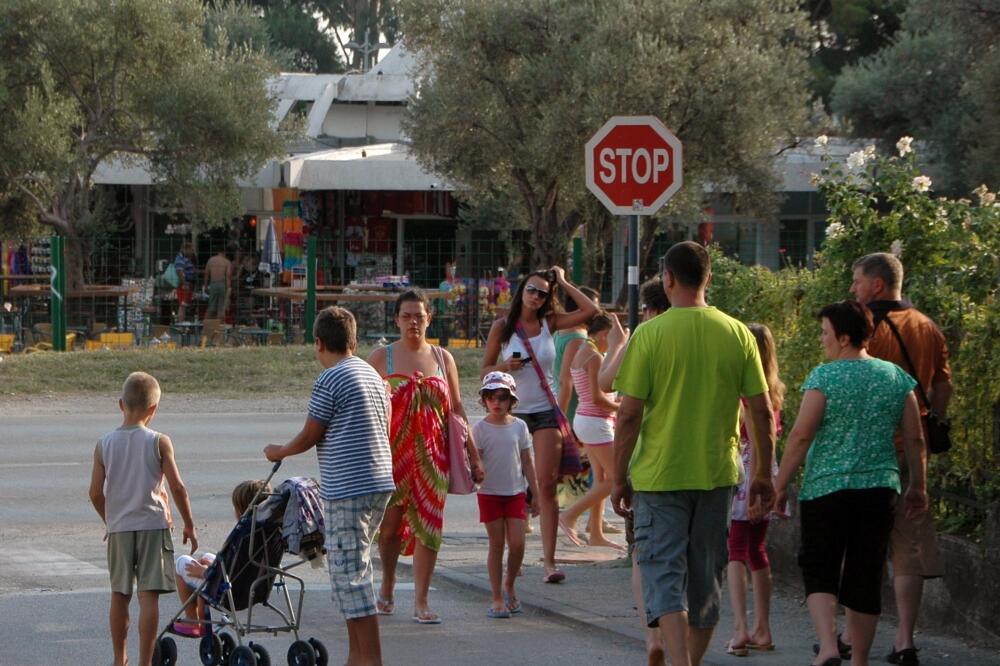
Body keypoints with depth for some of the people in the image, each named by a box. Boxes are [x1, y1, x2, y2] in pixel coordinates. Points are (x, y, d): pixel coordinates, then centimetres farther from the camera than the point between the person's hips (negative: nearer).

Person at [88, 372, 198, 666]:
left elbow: (95, 493, 0)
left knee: (119, 595, 14)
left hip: (119, 528, 3)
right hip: (152, 525, -3)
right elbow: (177, 487, -8)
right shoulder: (159, 442, -7)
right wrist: (189, 525, 4)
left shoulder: (105, 444, 0)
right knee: (149, 595, -3)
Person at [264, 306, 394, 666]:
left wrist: (279, 452, 12)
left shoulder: (330, 380, -10)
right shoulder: (373, 375, 15)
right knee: (354, 570, 16)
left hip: (347, 489, -9)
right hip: (379, 484, 9)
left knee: (350, 574, -6)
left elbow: (309, 436, -6)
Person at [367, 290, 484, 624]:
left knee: (428, 525, -3)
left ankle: (421, 602, 1)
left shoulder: (442, 358, 10)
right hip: (393, 452, -2)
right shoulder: (381, 357, 2)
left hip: (432, 455, 2)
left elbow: (457, 410, 12)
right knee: (390, 524, -1)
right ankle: (387, 585, 25)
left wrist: (473, 456, 8)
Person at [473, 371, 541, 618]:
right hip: (490, 493, -2)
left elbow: (527, 463, 9)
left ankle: (509, 587, 18)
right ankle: (498, 598, 7)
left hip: (516, 492, 2)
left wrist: (534, 494, 8)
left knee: (517, 544, -5)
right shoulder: (480, 429, -2)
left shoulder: (519, 426, 5)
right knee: (497, 545, 1)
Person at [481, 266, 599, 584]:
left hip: (545, 411, 0)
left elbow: (590, 310, -2)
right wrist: (504, 367, -16)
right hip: (513, 412, 0)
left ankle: (549, 560, -13)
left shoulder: (549, 323, 6)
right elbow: (485, 370, 4)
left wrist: (563, 282, 1)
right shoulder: (502, 326, 2)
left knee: (546, 484, -9)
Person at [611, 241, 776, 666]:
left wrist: (619, 479, -1)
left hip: (659, 474, -3)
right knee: (705, 579, 15)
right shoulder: (737, 334, 1)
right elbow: (762, 413, 2)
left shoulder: (649, 335, -9)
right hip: (717, 474, 3)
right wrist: (763, 474, 13)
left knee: (664, 578, -4)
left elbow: (629, 415, -10)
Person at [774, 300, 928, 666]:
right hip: (880, 490, 4)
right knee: (866, 577, 10)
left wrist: (780, 485, -4)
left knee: (819, 571, 4)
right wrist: (918, 486, 18)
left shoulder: (824, 377, -9)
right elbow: (915, 439, 8)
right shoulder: (896, 377, 5)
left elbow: (801, 436, -11)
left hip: (826, 487, -4)